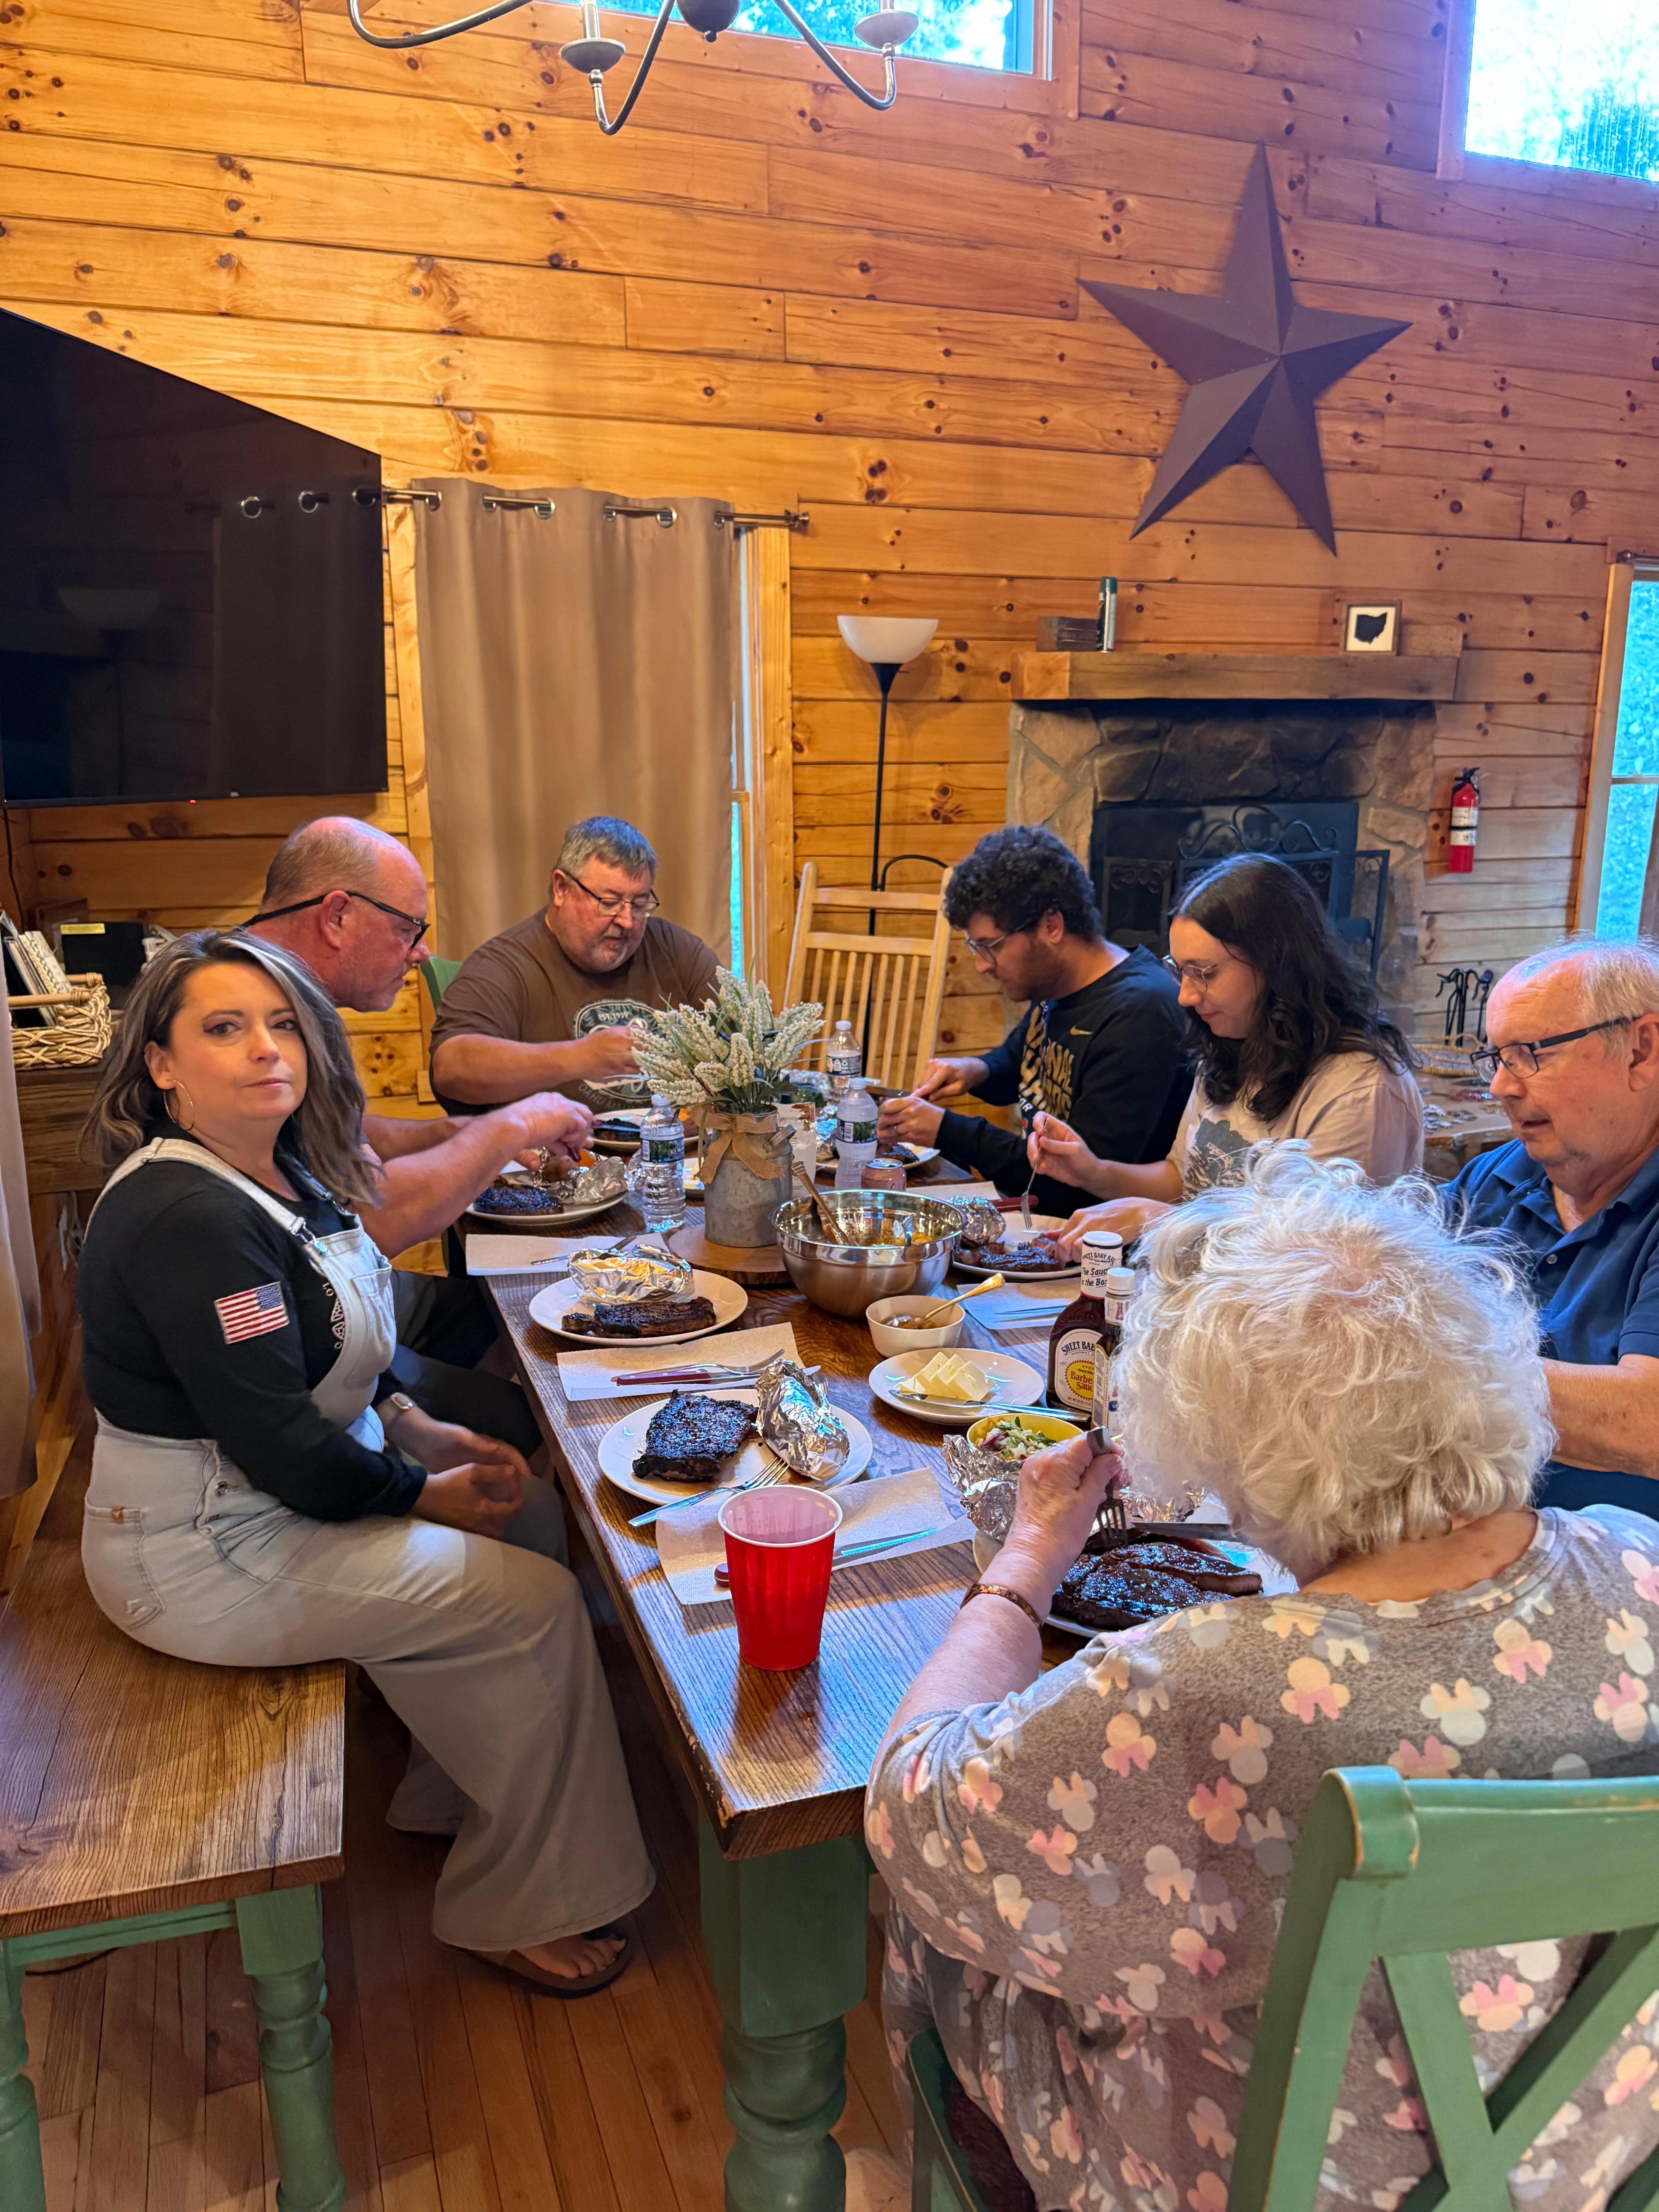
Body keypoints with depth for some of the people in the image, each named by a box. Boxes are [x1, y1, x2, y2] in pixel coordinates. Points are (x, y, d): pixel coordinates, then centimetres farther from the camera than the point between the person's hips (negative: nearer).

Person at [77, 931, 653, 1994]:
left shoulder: (278, 1169, 2)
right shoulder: (185, 1220, -29)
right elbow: (278, 1445, -28)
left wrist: (418, 1428, 3)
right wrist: (426, 1493, -14)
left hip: (291, 1479, 10)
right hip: (205, 1552, -10)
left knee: (539, 1514, 9)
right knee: (534, 1602, -10)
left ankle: (455, 1792, 25)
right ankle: (521, 1910, 10)